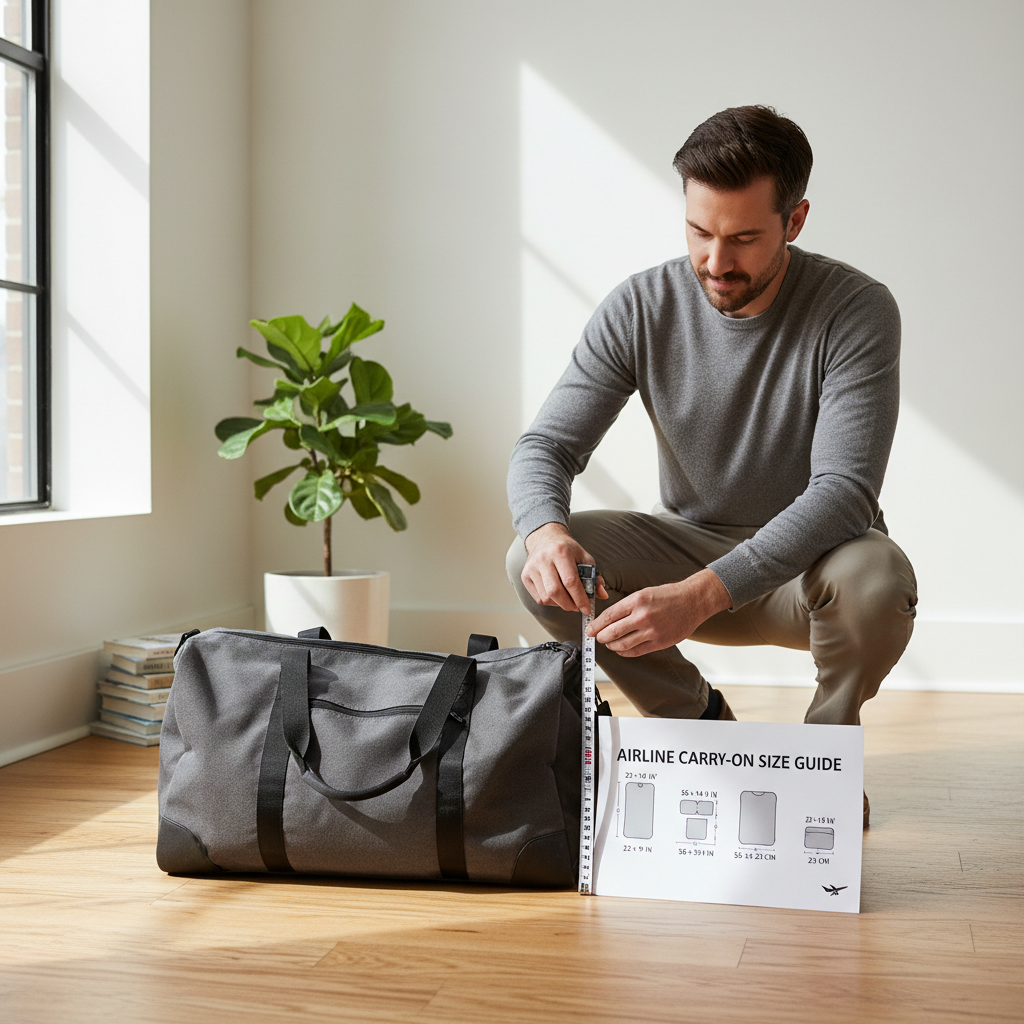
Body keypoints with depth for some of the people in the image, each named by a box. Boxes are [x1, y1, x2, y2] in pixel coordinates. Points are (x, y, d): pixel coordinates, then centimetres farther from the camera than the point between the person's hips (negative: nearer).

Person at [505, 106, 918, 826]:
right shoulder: (641, 307, -11)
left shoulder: (858, 311, -21)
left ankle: (827, 741, -3)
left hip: (809, 558, -3)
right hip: (689, 544, 3)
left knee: (876, 577, -37)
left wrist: (700, 595, -44)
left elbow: (844, 491, -30)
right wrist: (546, 529, -38)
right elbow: (546, 444, -12)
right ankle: (696, 720, 2)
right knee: (534, 562, -22)